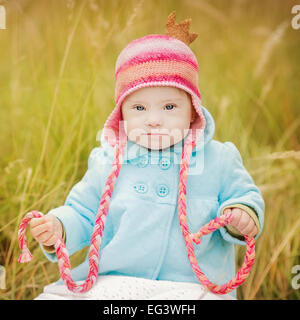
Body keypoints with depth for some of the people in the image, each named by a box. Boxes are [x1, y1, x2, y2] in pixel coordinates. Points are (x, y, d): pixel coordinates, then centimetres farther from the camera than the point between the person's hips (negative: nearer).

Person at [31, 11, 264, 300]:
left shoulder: (218, 160, 2)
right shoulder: (106, 164, 6)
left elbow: (245, 197, 10)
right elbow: (82, 213, 13)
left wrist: (242, 216, -13)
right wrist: (58, 227, -8)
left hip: (193, 287, -1)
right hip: (111, 284, 1)